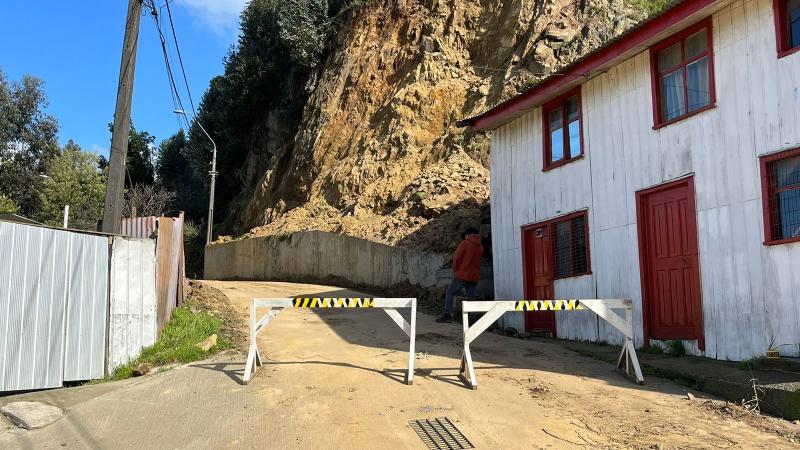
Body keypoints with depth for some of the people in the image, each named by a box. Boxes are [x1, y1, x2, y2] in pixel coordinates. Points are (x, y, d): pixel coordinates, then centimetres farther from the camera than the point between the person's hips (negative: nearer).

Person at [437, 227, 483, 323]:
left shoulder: (465, 243, -7)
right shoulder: (480, 247, 9)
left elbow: (456, 258, -9)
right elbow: (478, 261, 13)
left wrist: (455, 271, 1)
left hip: (462, 275, -5)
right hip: (474, 276, 5)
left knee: (450, 293, 5)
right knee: (471, 297, 10)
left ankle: (447, 315, -4)